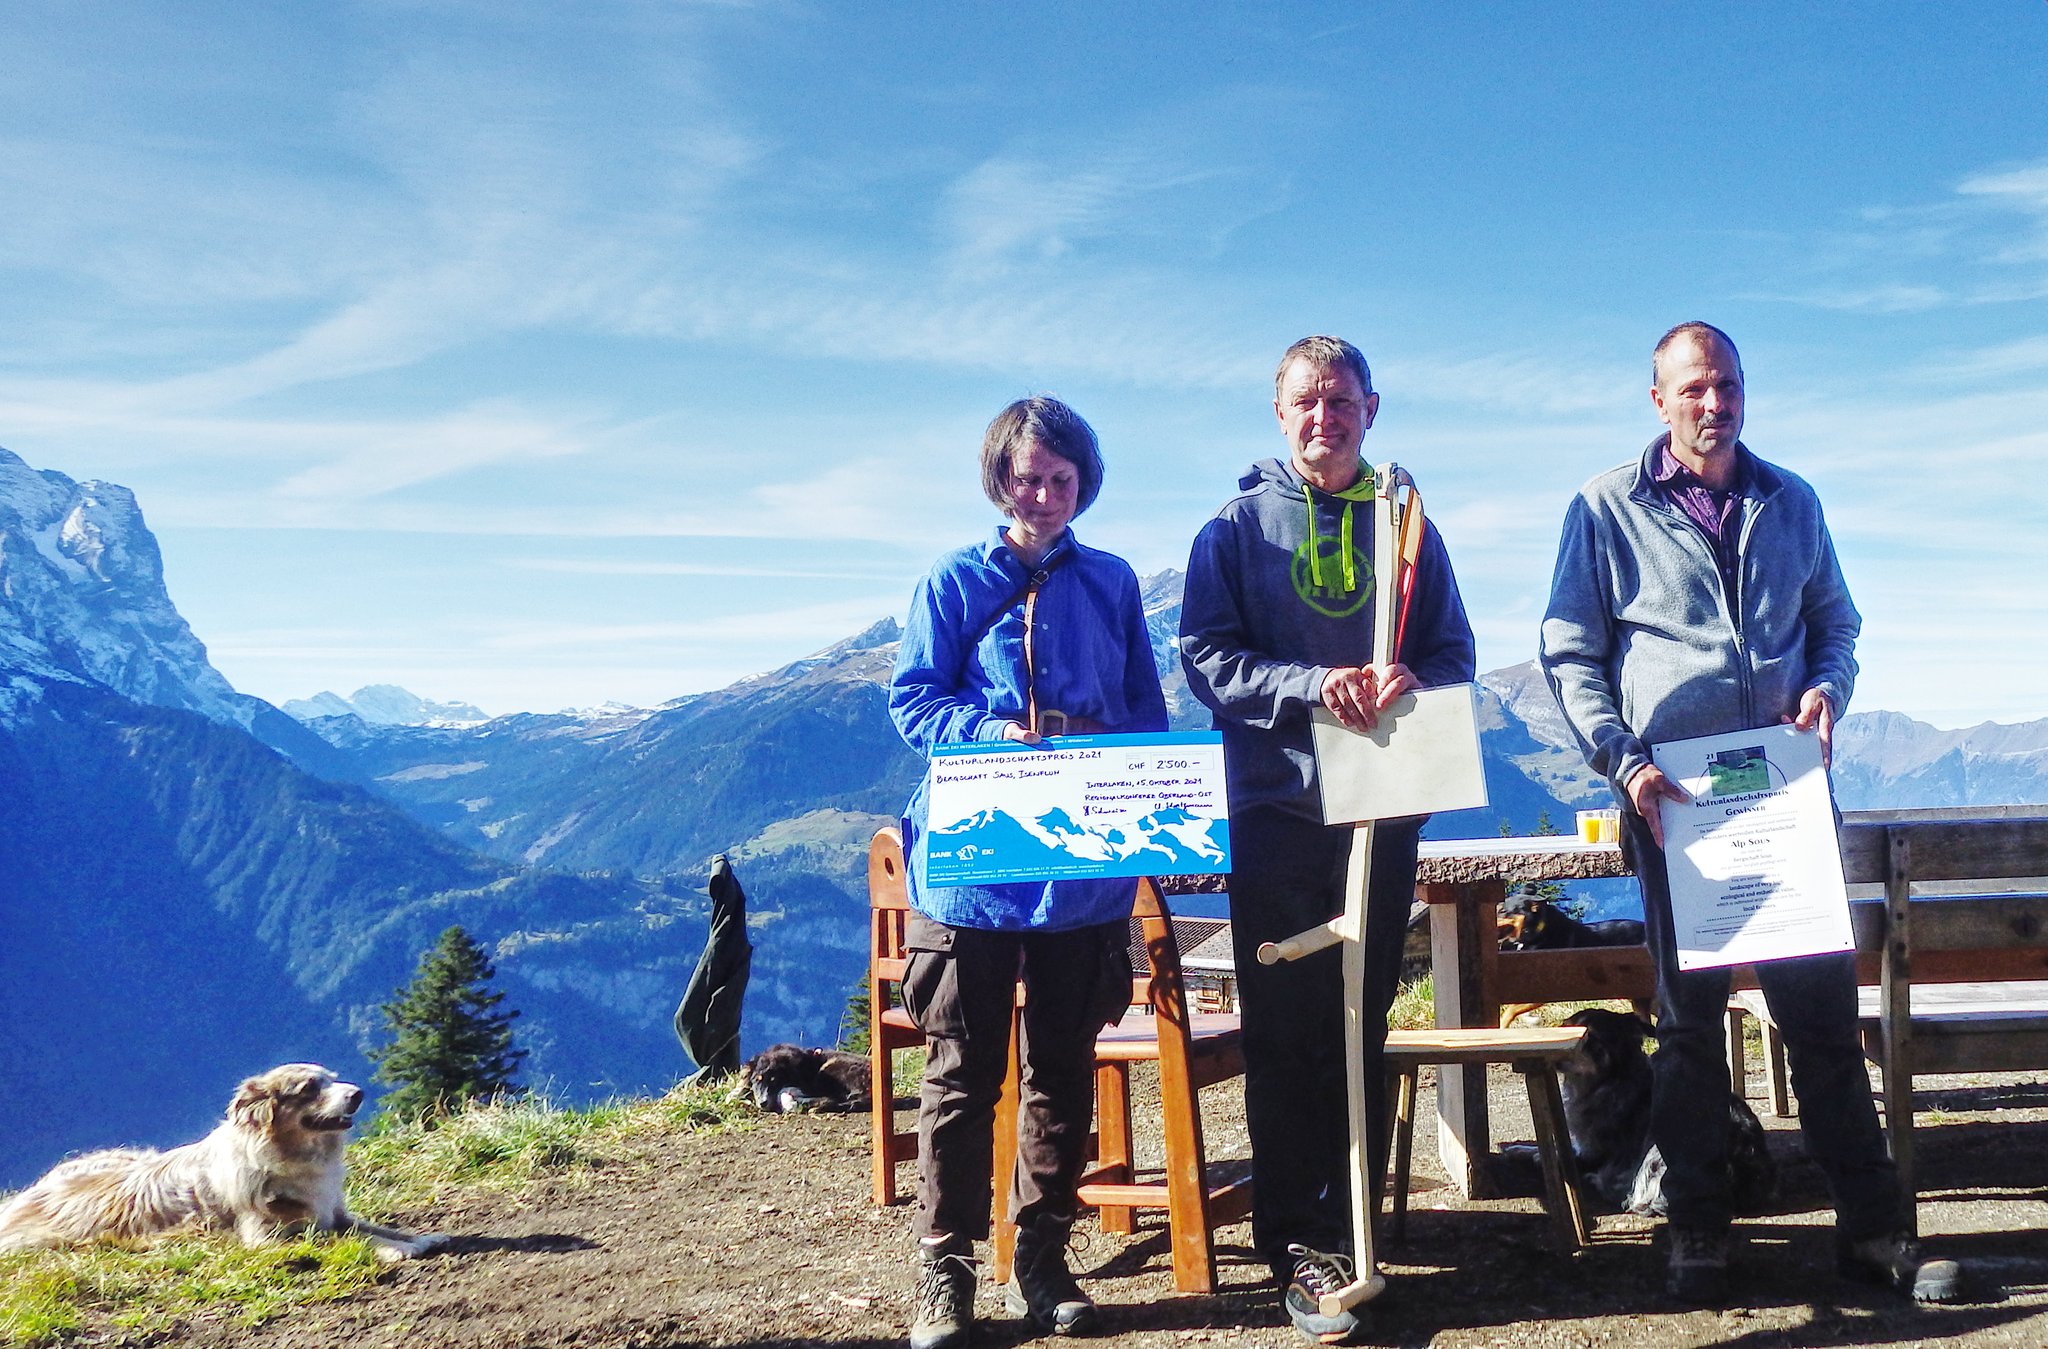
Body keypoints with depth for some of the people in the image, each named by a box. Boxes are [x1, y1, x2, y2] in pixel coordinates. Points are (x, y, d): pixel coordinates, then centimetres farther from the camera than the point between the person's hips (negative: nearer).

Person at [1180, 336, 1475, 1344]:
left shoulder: (1407, 525, 12)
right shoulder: (1237, 529, 5)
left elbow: (1455, 654, 9)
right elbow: (1205, 658, -3)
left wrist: (1412, 679, -14)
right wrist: (1312, 685, -18)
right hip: (1277, 810, -2)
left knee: (1361, 1033, 8)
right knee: (1284, 1038, -2)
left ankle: (1346, 1231, 17)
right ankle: (1300, 1251, 4)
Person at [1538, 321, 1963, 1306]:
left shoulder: (1790, 503, 13)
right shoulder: (1607, 509, 4)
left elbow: (1836, 624, 20)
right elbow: (1569, 654, 1)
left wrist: (1827, 688, -3)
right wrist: (1623, 758, -11)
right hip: (1672, 797, -2)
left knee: (1823, 1004, 2)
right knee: (1688, 1015, 4)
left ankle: (1873, 1227, 11)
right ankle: (1698, 1234, 13)